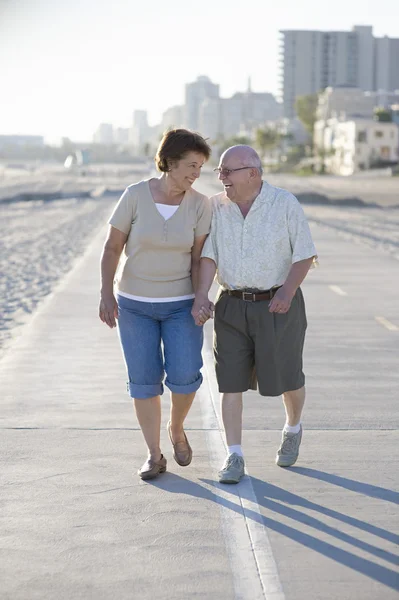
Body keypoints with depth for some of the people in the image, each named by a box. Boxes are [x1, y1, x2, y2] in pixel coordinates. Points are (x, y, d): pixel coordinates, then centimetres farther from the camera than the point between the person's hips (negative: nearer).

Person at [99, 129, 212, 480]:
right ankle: (155, 457, 11)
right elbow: (112, 247, -8)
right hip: (135, 303, 0)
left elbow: (198, 258, -5)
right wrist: (106, 294, -16)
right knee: (144, 381, -3)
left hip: (180, 303, 1)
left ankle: (177, 429, 18)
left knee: (184, 377, -13)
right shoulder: (135, 195, -12)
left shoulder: (200, 204, -8)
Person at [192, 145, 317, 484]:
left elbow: (305, 254, -6)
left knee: (286, 376, 6)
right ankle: (234, 457, 5)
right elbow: (209, 255, -3)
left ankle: (293, 429, 37)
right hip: (232, 306, 3)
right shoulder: (216, 207, 2)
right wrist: (201, 297, -17)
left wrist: (287, 291, -21)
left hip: (278, 306, -2)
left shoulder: (285, 204, -7)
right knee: (231, 381, -2)